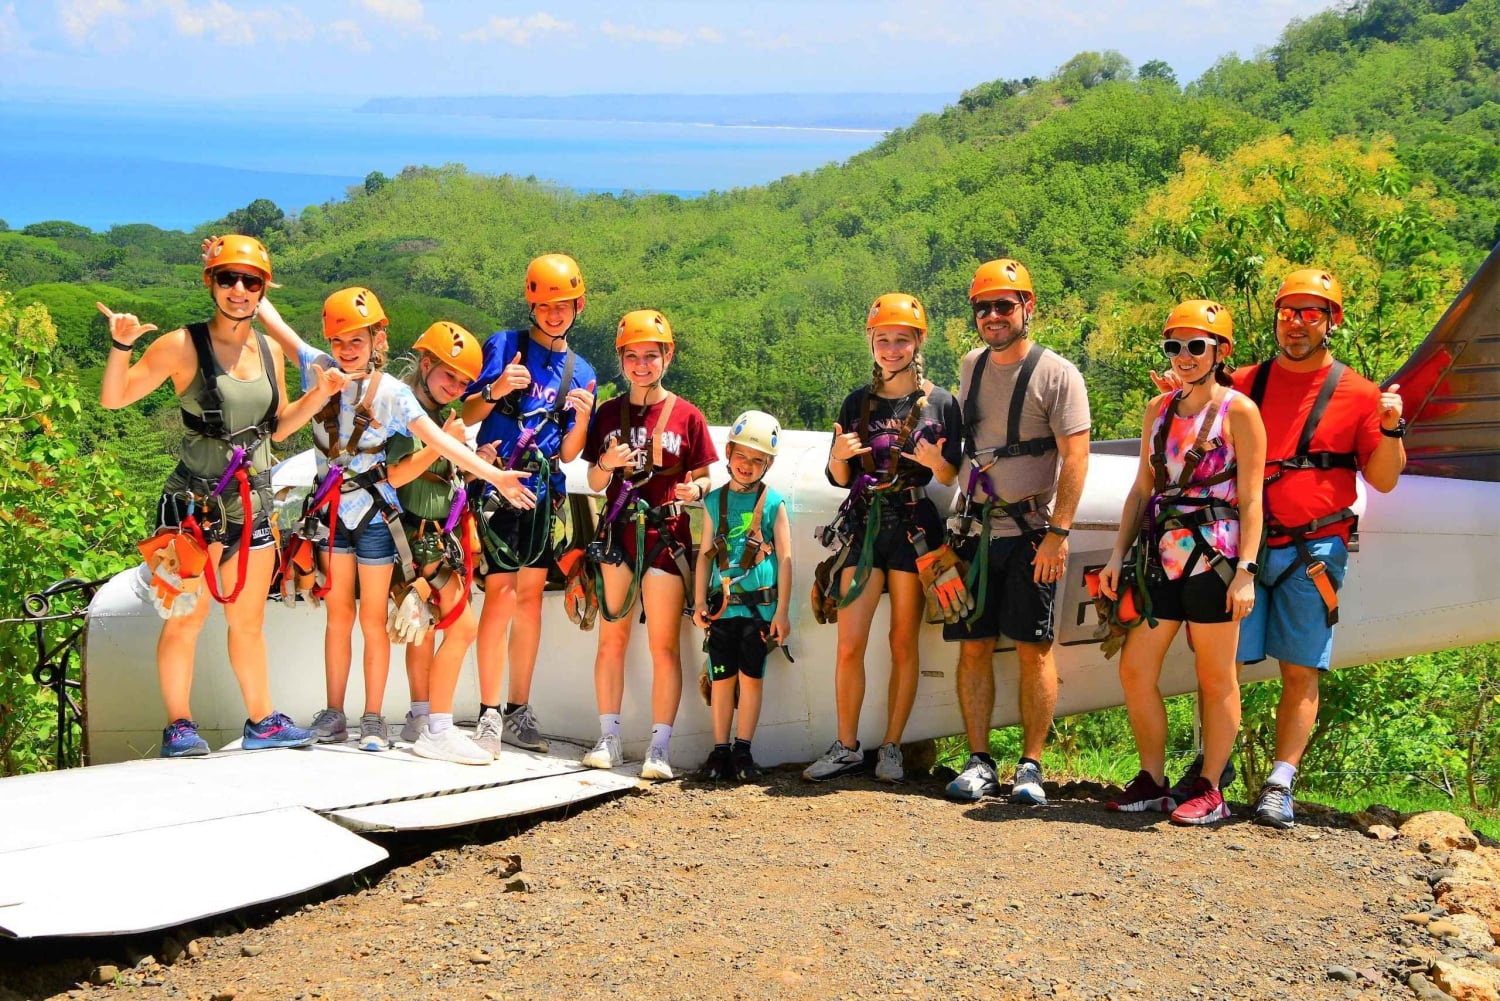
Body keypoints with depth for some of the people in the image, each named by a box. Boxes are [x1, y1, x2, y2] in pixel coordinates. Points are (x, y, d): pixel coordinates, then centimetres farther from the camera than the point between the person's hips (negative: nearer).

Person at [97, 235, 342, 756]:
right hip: (195, 503, -5)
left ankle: (261, 721, 21)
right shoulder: (183, 345, -7)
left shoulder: (270, 351, 10)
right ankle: (179, 724, 10)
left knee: (248, 621, 13)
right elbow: (114, 399, -8)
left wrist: (318, 395, 6)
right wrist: (121, 345, -23)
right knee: (186, 618, -2)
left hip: (254, 503, 5)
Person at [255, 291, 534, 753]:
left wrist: (492, 474, -25)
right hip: (332, 509, 3)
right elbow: (275, 324, 2)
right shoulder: (319, 369, -3)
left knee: (373, 619, 5)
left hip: (375, 512, -3)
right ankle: (334, 714, 18)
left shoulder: (391, 392, -11)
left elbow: (438, 440, -17)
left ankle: (373, 719, 13)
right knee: (338, 614, 10)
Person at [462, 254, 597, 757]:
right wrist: (495, 390, -21)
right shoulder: (504, 345, 2)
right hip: (498, 485, -4)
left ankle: (519, 711, 14)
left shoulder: (581, 372, 13)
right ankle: (489, 713, -8)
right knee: (502, 593, -12)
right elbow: (469, 415, -2)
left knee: (531, 594, 6)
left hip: (545, 492, 4)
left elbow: (568, 454, 9)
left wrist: (582, 418, -10)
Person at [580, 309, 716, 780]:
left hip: (666, 538, -2)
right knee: (611, 638, 4)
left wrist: (695, 489, -16)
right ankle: (608, 739, 11)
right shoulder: (608, 413, 9)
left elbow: (704, 477, 6)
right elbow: (594, 482, 11)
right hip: (617, 535, 3)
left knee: (665, 646, -3)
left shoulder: (686, 416, 2)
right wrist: (607, 463, -10)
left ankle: (659, 747, -1)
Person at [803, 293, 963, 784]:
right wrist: (838, 456, -11)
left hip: (915, 529, -2)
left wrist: (937, 462, -20)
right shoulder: (858, 402, 9)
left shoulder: (940, 402, 2)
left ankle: (891, 748, 13)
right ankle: (846, 747, 9)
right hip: (864, 526, 2)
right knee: (849, 644, -2)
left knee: (903, 645, 4)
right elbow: (840, 479, 11)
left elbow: (954, 479, 2)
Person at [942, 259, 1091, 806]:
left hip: (1030, 530, -5)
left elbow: (1075, 457, -11)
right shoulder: (970, 366, 12)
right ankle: (979, 762, 12)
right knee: (973, 646, 4)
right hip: (973, 529, 5)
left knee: (1034, 649, -2)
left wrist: (1058, 532, -18)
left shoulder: (1057, 374, -6)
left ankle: (1031, 766, 6)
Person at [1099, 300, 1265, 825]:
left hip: (1213, 556, -6)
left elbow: (1251, 500, -5)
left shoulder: (1238, 411, -1)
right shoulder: (1159, 409, 14)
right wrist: (1118, 554, 9)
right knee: (1135, 669, 4)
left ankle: (1209, 791, 12)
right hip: (1160, 557, 6)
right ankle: (1152, 781, 17)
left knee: (1216, 677, 3)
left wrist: (1245, 571, -12)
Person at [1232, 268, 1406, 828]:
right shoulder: (1246, 384, 11)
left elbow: (1383, 479, 7)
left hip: (1313, 551, -1)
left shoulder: (1357, 394, 6)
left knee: (1301, 672, -1)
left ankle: (1280, 785, 3)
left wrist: (1391, 428, -10)